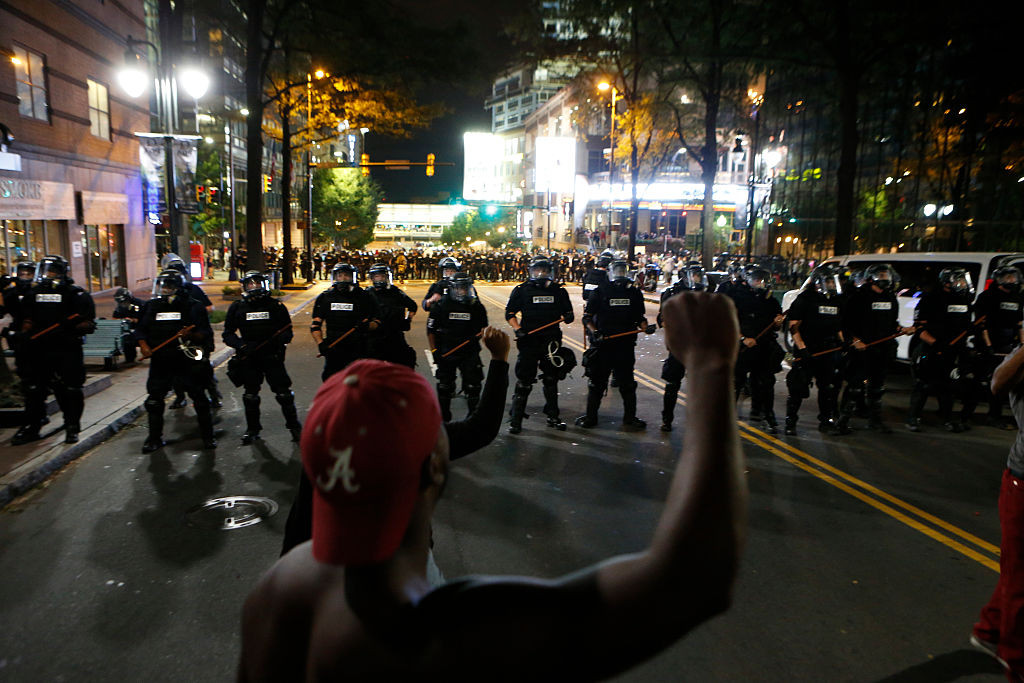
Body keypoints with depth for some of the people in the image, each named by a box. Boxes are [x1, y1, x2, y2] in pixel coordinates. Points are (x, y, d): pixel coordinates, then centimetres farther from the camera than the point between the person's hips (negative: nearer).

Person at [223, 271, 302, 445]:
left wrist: (279, 339, -19)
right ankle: (252, 429, 26)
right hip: (249, 359, 2)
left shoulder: (276, 306, 1)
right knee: (250, 395, 10)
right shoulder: (237, 308, 6)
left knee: (284, 393, -3)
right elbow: (227, 334, 8)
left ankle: (294, 426, 12)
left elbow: (287, 331, 5)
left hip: (272, 357, -2)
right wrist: (242, 345, -11)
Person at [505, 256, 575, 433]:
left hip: (552, 341, 3)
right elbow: (510, 313, 3)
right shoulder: (521, 290, 1)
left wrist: (567, 317, -9)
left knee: (551, 379, 13)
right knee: (524, 381, -2)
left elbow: (567, 311, 14)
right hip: (529, 340, -3)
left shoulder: (559, 291, 7)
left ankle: (552, 416, 26)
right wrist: (518, 329, -12)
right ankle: (515, 420, 5)